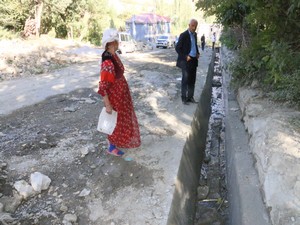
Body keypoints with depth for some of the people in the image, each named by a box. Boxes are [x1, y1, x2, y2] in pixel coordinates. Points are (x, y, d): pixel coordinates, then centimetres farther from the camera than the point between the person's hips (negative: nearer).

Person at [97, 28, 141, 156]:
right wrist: (108, 105, -23)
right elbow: (103, 87, -27)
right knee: (117, 122, 8)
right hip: (115, 97, -9)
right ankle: (112, 147, 29)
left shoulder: (113, 56, 1)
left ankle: (116, 141, 45)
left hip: (121, 95, 9)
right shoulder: (107, 63, -29)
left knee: (122, 119, 24)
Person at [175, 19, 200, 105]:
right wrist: (185, 57, -15)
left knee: (192, 80, 9)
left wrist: (197, 53, 9)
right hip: (186, 61, -7)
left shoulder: (195, 34, 12)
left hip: (194, 60, 7)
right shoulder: (183, 35, -10)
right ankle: (184, 98, 6)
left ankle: (190, 97, 18)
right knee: (185, 79, -3)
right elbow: (177, 48, -10)